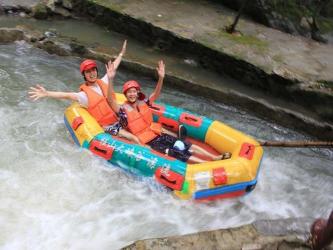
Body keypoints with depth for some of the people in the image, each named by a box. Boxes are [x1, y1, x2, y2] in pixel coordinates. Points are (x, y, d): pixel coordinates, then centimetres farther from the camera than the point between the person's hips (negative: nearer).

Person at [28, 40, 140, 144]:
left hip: (119, 121, 7)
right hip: (108, 128, -7)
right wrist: (46, 93, -42)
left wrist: (122, 53, 28)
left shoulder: (102, 82, 6)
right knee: (133, 138, -19)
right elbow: (66, 95, -27)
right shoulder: (84, 95, -12)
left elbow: (113, 67, 18)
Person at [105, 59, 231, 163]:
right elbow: (110, 100, -26)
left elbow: (156, 93, -6)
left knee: (183, 145, -7)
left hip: (158, 134, 5)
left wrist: (161, 78, -25)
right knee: (174, 152, -17)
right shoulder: (124, 109, -9)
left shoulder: (144, 103, 6)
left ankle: (214, 157, -10)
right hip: (149, 143, -5)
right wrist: (110, 80, -41)